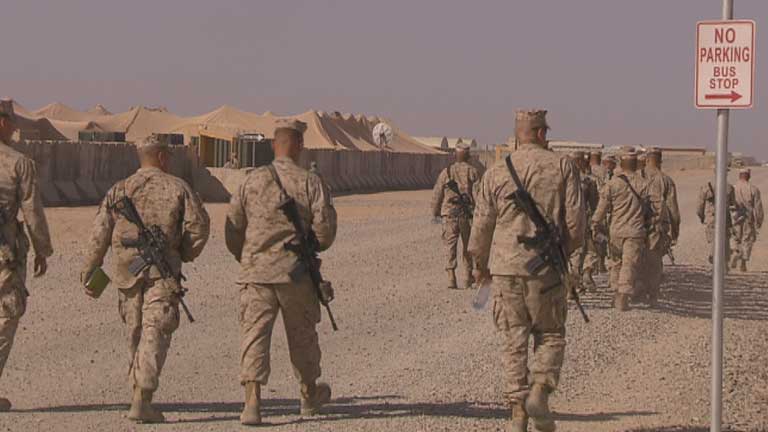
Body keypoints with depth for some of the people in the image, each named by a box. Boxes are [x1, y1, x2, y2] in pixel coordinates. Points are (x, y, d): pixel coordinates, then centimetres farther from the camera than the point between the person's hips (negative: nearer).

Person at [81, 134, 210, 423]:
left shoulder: (119, 190, 10)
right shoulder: (177, 187, 3)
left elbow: (100, 233, 4)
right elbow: (199, 224, -2)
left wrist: (89, 272, 7)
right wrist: (186, 254, 14)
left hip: (127, 269, 3)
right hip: (163, 270, -3)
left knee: (135, 333, 16)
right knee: (155, 334, -7)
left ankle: (139, 392, 21)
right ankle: (142, 400, -18)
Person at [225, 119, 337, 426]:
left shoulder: (252, 181, 0)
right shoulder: (311, 183, -5)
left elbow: (232, 230, 4)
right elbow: (325, 230, -9)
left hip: (255, 272, 0)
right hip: (296, 273, 0)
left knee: (254, 335, -2)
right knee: (302, 336, 18)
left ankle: (252, 401, -17)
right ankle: (309, 395, 36)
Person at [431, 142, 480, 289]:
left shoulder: (446, 172, 5)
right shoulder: (473, 172, 0)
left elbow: (437, 195, 7)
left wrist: (435, 213, 19)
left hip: (449, 214, 0)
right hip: (468, 215, 0)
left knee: (450, 245, -3)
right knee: (468, 247, 16)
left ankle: (451, 276, -19)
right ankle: (468, 278, 26)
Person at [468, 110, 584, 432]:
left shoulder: (495, 173, 2)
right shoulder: (562, 166, -1)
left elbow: (482, 224, 4)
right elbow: (576, 219, -3)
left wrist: (480, 264, 21)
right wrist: (564, 251, 17)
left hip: (505, 266, 1)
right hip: (546, 267, -1)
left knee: (513, 341, 7)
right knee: (550, 335, 14)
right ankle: (540, 391, -8)